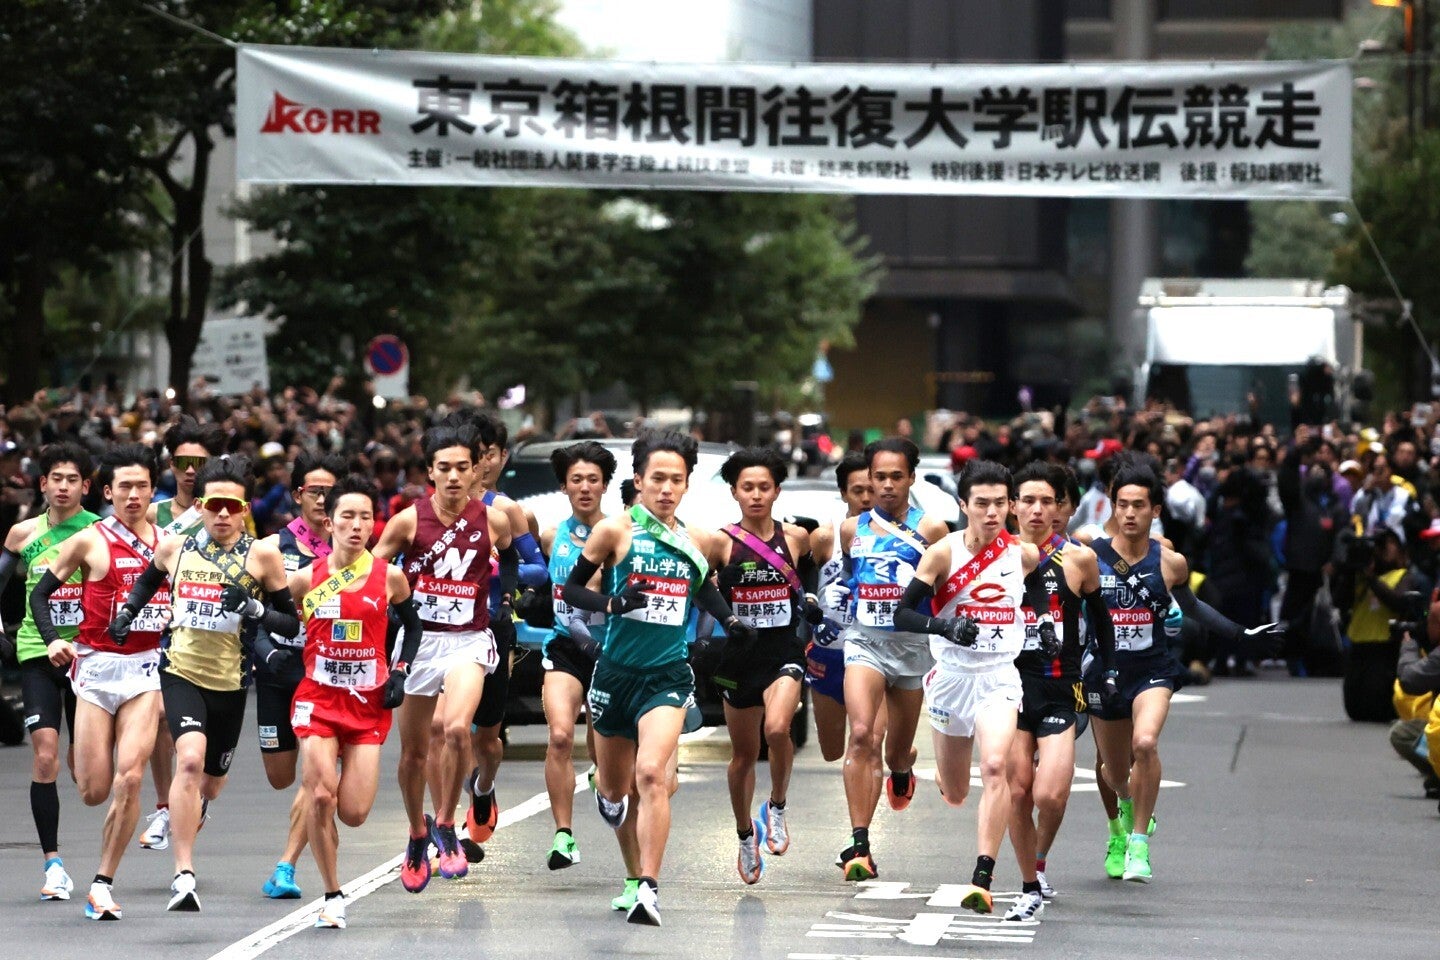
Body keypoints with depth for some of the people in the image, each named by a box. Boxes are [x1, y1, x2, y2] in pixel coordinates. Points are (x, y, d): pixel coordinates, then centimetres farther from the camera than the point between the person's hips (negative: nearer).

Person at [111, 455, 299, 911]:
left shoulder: (262, 556, -4)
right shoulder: (175, 547, 3)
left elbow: (291, 622, 0)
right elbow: (149, 579, 27)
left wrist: (257, 611, -18)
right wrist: (128, 611, 11)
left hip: (230, 682, 1)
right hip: (181, 672, -1)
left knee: (212, 779, 17)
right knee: (190, 758, -25)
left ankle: (188, 815, 57)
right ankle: (184, 874, -27)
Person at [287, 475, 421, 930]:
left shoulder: (389, 577, -1)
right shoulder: (306, 578, -2)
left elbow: (413, 625, 15)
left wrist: (400, 673, 5)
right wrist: (270, 652, -9)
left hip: (369, 704, 0)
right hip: (319, 698, 0)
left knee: (354, 814, -5)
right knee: (321, 797, -15)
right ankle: (333, 896, 1)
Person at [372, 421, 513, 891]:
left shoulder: (494, 521, -3)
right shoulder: (408, 521, -5)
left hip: (469, 640, -1)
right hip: (419, 638, 1)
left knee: (456, 728, -27)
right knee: (413, 751, 10)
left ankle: (446, 826, -10)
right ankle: (418, 835, 34)